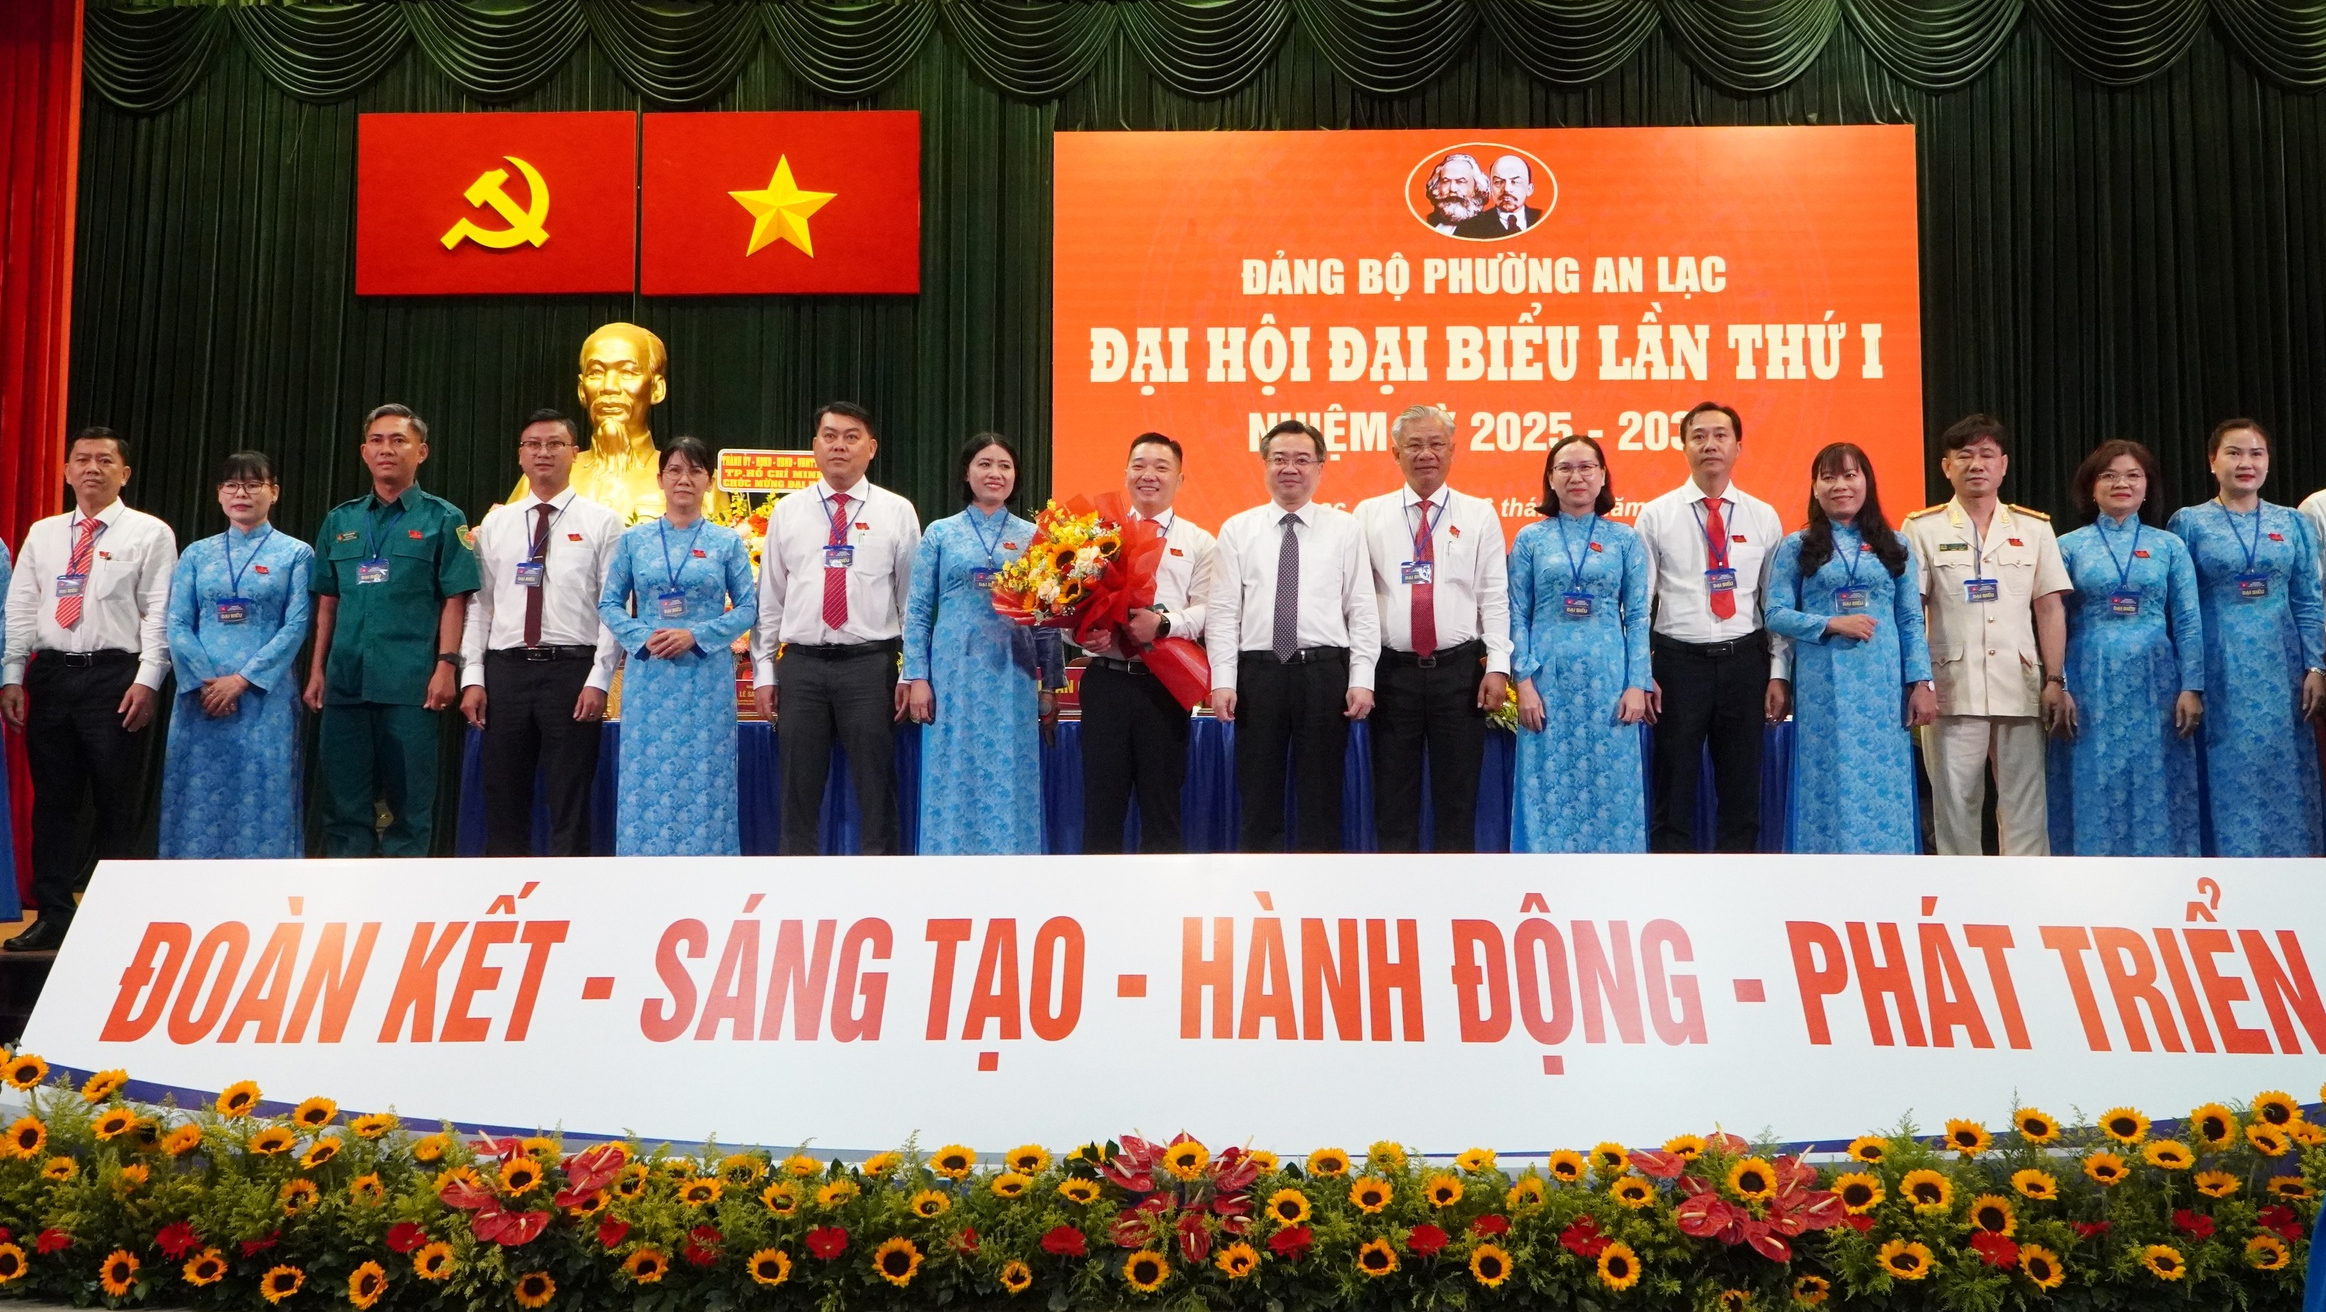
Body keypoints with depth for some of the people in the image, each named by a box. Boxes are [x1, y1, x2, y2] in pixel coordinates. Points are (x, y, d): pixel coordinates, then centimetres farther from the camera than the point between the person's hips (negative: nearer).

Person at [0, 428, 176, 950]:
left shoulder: (150, 533, 2)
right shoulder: (42, 534, 15)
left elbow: (159, 613, -4)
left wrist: (147, 681, -12)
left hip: (115, 677, -4)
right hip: (50, 676, 4)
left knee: (117, 805, 0)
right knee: (52, 802, 7)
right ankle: (53, 916, 15)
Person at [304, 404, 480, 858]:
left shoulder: (442, 519, 3)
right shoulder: (340, 521, 14)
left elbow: (454, 600, -3)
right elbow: (327, 603, 15)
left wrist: (446, 666, -12)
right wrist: (317, 670, 10)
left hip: (410, 682, -4)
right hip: (345, 680, 4)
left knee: (407, 800, 0)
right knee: (343, 796, 7)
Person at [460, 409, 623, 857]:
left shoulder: (602, 523, 2)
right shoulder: (495, 524, 12)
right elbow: (478, 605, 9)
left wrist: (599, 681, -11)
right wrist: (472, 678, 1)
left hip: (572, 669, -3)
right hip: (506, 669, 3)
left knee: (570, 803, 1)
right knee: (503, 801, 7)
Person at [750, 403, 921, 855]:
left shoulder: (897, 512, 4)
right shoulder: (787, 512, 10)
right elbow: (769, 598, 10)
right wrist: (763, 671, 6)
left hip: (870, 665, -2)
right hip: (802, 663, 2)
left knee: (876, 788, 2)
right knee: (799, 789, 6)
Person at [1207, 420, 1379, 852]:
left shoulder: (1345, 529, 6)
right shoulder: (1237, 530, 7)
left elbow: (1362, 610, 2)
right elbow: (1223, 612, 3)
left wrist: (1362, 680, -6)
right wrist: (1222, 681, -5)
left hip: (1324, 673, -1)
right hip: (1258, 672, 1)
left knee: (1321, 798, 5)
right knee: (1258, 799, 6)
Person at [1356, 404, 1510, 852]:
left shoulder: (1480, 515, 6)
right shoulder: (1369, 514, 6)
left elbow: (1495, 597, 2)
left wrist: (1498, 666, -6)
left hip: (1459, 670, 0)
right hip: (1392, 671, 0)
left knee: (1458, 795, 5)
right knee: (1393, 798, 6)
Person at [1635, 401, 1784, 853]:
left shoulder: (1764, 518, 7)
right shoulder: (1656, 516, 2)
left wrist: (1779, 676, 2)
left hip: (1744, 661, 2)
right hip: (1678, 661, -2)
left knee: (1742, 789, 7)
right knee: (1674, 789, 3)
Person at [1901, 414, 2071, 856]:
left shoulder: (2034, 528, 11)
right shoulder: (1923, 529, 4)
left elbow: (2050, 608, 8)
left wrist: (2055, 680, 1)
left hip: (2020, 687, 2)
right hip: (1952, 689, -2)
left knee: (2025, 804, 4)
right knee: (1955, 803, 3)